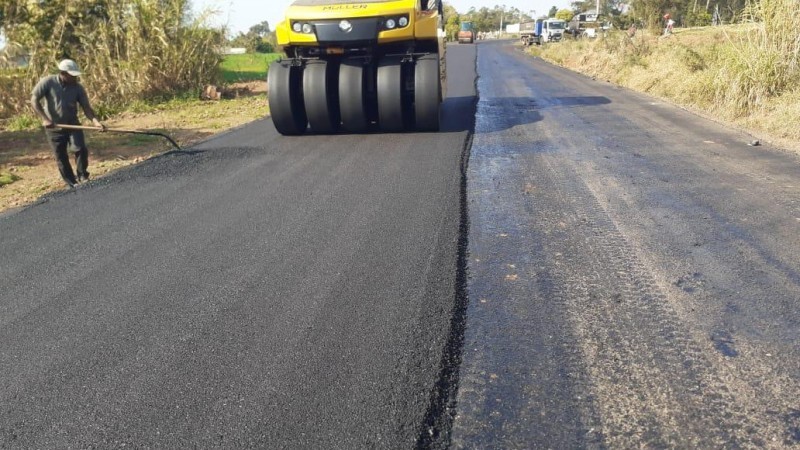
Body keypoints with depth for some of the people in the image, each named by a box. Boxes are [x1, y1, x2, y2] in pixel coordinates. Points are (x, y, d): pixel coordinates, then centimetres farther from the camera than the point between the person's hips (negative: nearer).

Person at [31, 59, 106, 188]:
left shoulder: (78, 87, -8)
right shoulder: (47, 82, -14)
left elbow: (86, 108, -12)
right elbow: (34, 100, -11)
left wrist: (95, 121, -31)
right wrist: (45, 119, -21)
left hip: (72, 124, 1)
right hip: (54, 127, -1)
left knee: (81, 149, -15)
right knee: (61, 157, 4)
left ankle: (83, 176, 7)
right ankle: (71, 183, 17)